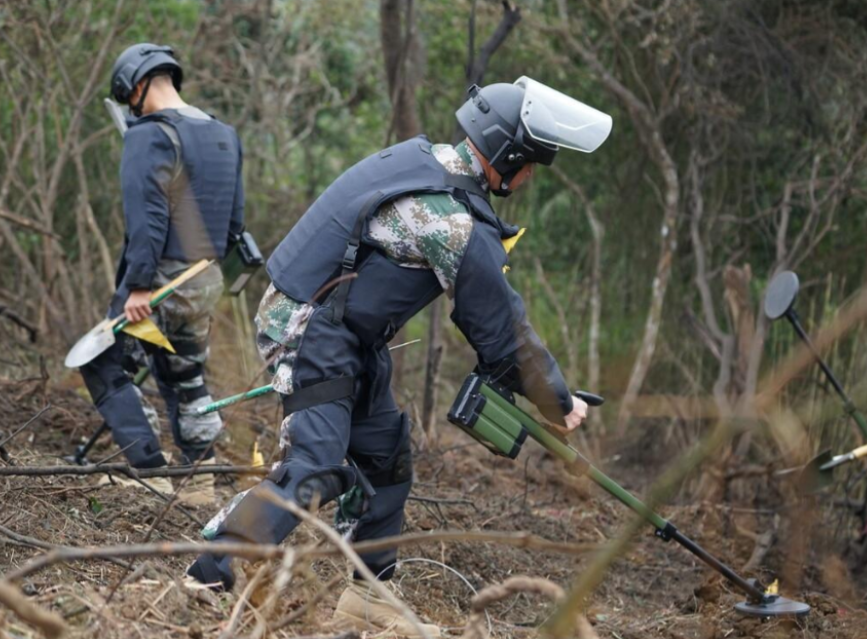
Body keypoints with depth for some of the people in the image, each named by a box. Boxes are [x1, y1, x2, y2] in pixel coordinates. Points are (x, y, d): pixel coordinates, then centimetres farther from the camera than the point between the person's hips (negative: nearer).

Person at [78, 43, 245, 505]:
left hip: (162, 278, -8)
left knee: (104, 365, 3)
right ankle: (200, 480, 17)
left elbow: (146, 216, -22)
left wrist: (138, 285, -22)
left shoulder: (150, 136, -14)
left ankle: (150, 469, -4)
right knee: (186, 378, 17)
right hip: (207, 281, 8)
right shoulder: (224, 136, 12)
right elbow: (235, 216, 15)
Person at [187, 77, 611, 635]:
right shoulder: (459, 226, -23)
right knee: (314, 471, -19)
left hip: (349, 342, 10)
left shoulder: (425, 159, 4)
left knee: (387, 460, 16)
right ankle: (207, 584, -20)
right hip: (315, 337, -10)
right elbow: (504, 330, -13)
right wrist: (560, 404, 1)